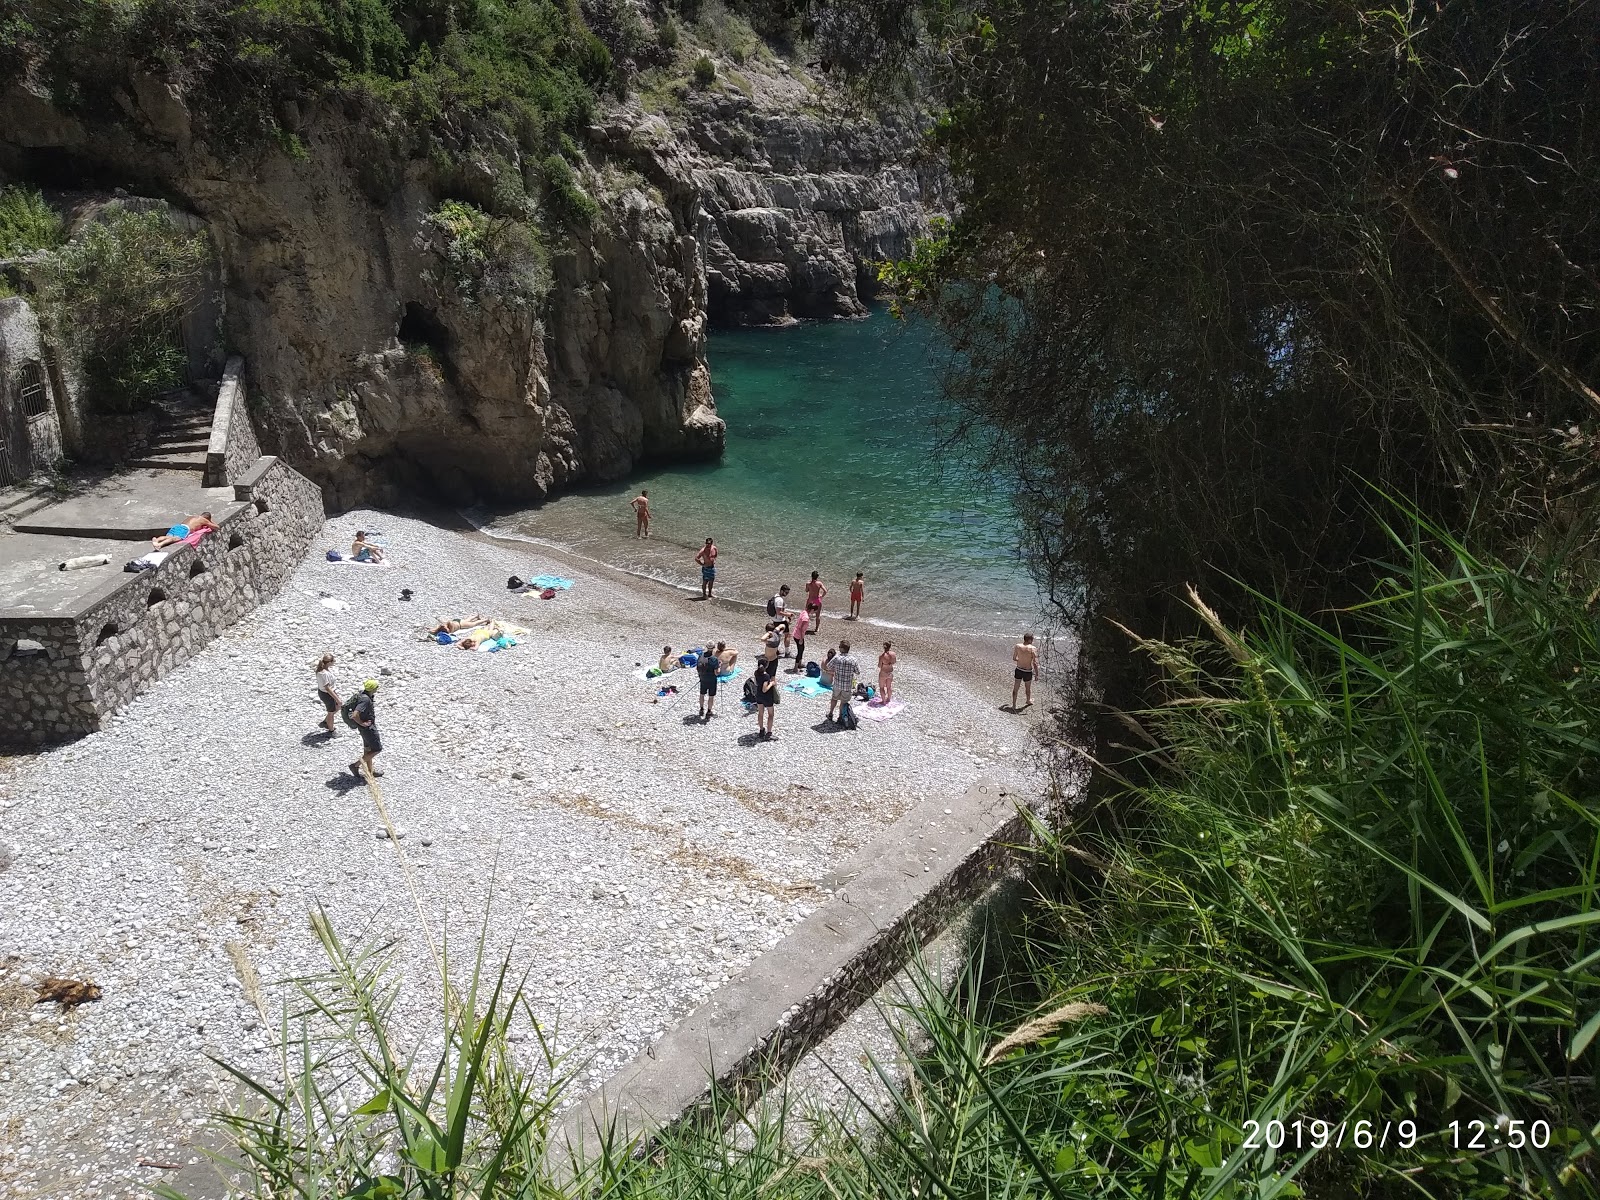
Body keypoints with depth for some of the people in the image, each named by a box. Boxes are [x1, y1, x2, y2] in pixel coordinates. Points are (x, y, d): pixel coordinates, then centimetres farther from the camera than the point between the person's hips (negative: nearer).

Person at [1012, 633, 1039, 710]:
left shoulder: (1017, 646, -7)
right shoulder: (1033, 648, -17)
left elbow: (1014, 658, 6)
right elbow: (1035, 663, -18)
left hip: (1018, 670, 2)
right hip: (1028, 672, -2)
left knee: (1015, 688, 14)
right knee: (1028, 688, 23)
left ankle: (1014, 705, 15)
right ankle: (1029, 701, 47)